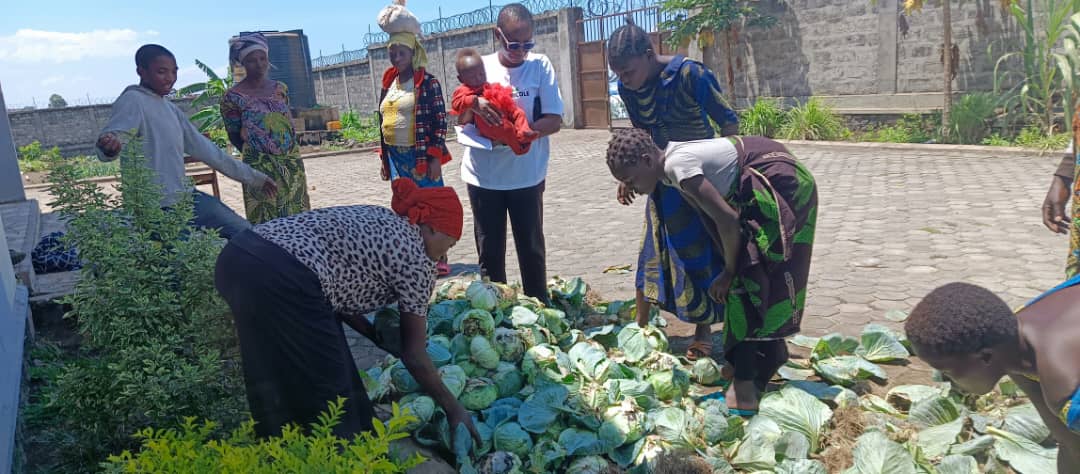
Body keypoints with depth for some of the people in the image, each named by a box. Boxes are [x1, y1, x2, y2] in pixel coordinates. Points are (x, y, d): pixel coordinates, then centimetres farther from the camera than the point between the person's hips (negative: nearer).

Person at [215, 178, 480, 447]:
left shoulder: (376, 217, 26)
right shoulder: (416, 259, 5)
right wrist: (454, 408, 21)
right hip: (280, 281, -9)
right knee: (327, 396, 6)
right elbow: (413, 354, 11)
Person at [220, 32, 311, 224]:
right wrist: (257, 155, 3)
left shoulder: (280, 89, 8)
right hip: (260, 167, -4)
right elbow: (234, 135, 2)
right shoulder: (233, 97, -5)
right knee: (267, 224, -4)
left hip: (292, 163, 5)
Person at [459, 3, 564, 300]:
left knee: (531, 248, 9)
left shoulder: (540, 66, -4)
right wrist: (473, 104, -21)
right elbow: (461, 120, 2)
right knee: (489, 249, 10)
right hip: (483, 176, 2)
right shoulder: (480, 67, 1)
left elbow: (554, 120, -8)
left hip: (527, 175, -1)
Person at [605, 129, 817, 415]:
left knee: (745, 277, -11)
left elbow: (727, 219, -24)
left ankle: (744, 388, -9)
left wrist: (729, 272, -14)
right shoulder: (672, 160, 3)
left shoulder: (678, 165, -23)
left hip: (779, 184, -9)